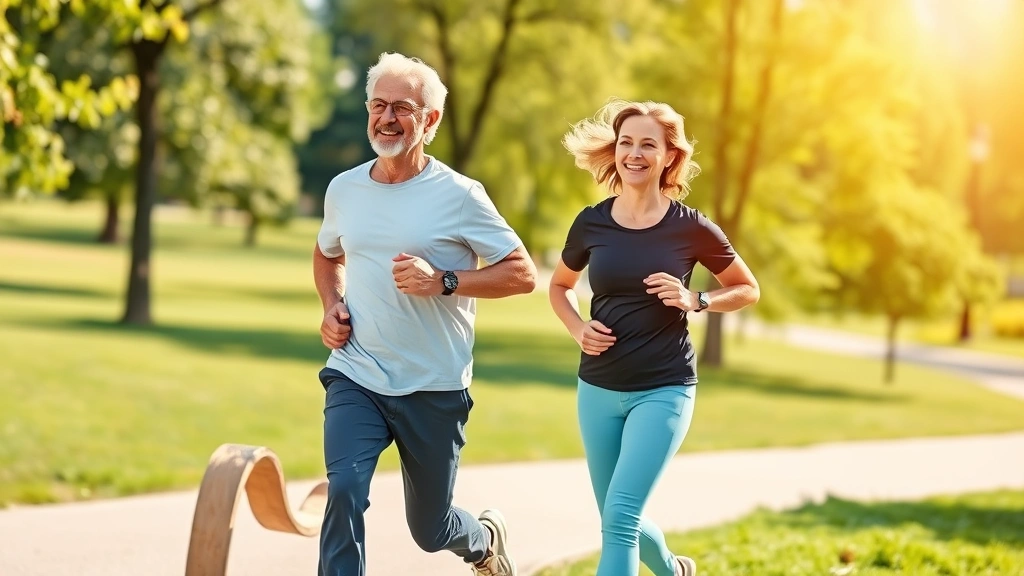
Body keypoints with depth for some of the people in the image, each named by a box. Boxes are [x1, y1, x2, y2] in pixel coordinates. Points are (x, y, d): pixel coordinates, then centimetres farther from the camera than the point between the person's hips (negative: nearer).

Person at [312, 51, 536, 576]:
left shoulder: (458, 195, -10)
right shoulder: (344, 189, 4)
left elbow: (523, 274, -9)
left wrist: (444, 281, -22)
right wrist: (331, 307, 5)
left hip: (434, 390, -2)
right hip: (355, 379, 3)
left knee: (429, 529, 12)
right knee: (344, 491, -22)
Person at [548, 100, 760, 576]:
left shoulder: (691, 228, -8)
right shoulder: (591, 223, -1)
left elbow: (748, 290, 5)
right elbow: (559, 286, 17)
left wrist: (695, 301, -13)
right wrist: (578, 329, -3)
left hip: (664, 390, -4)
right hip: (598, 389, 4)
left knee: (619, 518, -17)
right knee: (618, 521, 16)